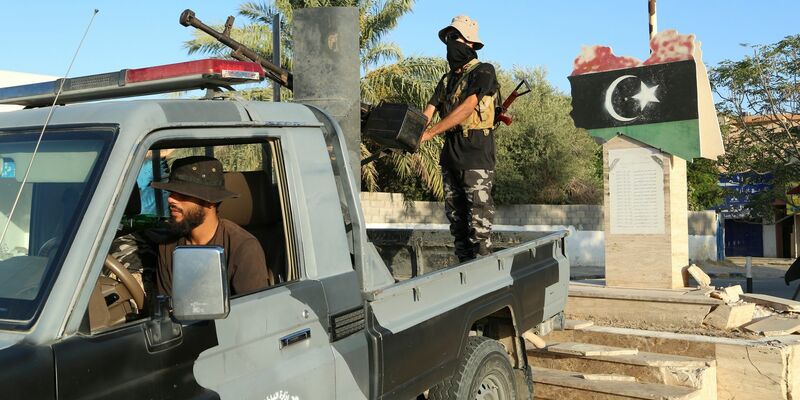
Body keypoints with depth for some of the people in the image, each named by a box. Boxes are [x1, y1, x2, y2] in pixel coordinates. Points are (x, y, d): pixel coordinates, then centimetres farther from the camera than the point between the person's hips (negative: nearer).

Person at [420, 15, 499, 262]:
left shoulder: (484, 72, -5)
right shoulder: (447, 80, 17)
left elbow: (466, 109, -18)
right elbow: (427, 112, 8)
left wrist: (429, 133, -22)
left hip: (476, 156, -7)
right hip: (450, 156, 7)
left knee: (478, 221, -6)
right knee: (456, 218, 11)